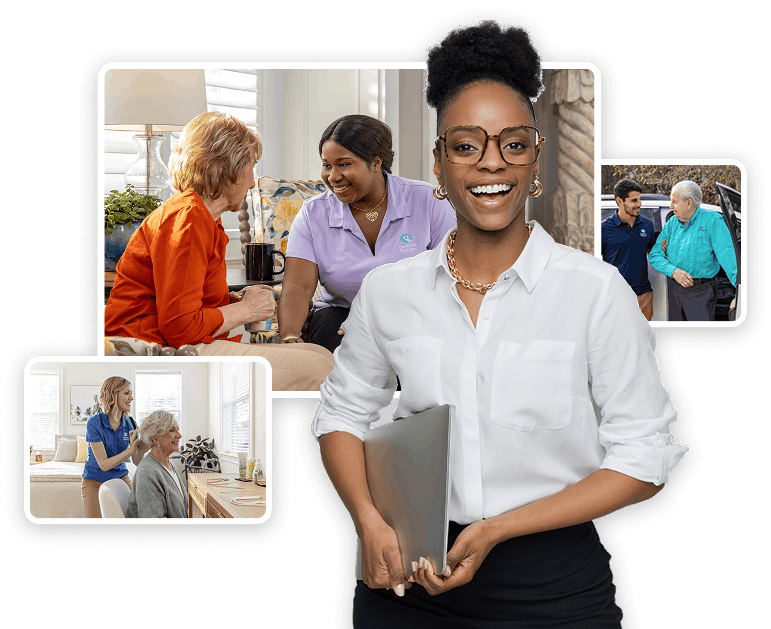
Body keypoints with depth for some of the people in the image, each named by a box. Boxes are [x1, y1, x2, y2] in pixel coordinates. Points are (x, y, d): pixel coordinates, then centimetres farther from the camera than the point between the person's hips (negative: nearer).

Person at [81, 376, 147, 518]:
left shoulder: (129, 423, -4)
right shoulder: (94, 423, -19)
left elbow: (136, 461, -6)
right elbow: (104, 464, -24)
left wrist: (143, 447, -27)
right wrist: (129, 450, -35)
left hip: (121, 478, 4)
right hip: (95, 482, -4)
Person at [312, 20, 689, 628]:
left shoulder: (598, 292, -9)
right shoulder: (388, 289, 0)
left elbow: (643, 460, -9)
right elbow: (342, 411, 12)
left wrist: (497, 529, -15)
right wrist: (370, 523, -5)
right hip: (408, 576, 3)